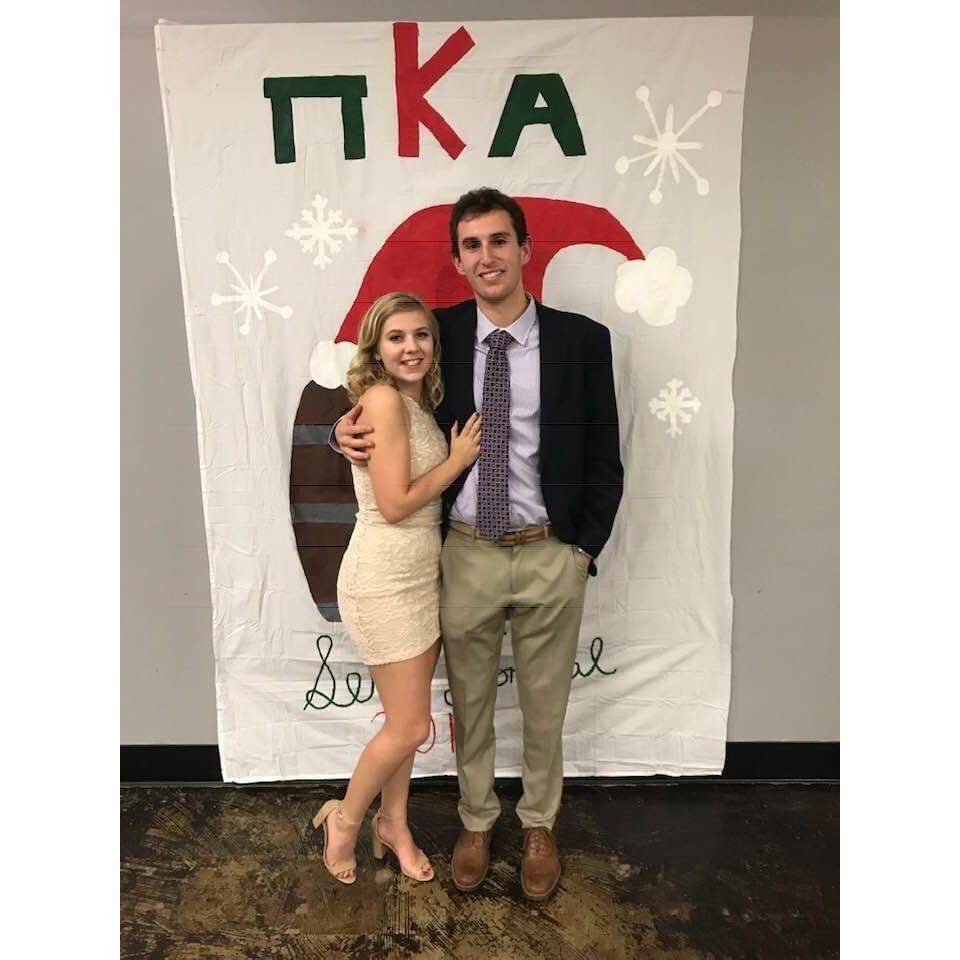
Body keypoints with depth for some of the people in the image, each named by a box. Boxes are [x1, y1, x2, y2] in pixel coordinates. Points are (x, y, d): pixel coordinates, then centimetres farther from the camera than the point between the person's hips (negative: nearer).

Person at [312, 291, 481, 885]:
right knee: (411, 727, 4)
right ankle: (345, 819, 30)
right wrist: (460, 458, -11)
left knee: (406, 720, 19)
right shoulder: (383, 399, -17)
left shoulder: (420, 403, 9)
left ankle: (394, 825, 40)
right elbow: (395, 504, -20)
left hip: (420, 576, 8)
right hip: (385, 582, -8)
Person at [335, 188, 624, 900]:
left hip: (551, 554, 0)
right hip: (467, 553, 1)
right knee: (469, 702, 18)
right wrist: (350, 430, -10)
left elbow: (604, 461, -1)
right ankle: (476, 823, 44)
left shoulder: (582, 340, -5)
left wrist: (583, 548, -3)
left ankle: (539, 826, 44)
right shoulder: (441, 333, -2)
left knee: (545, 707, 18)